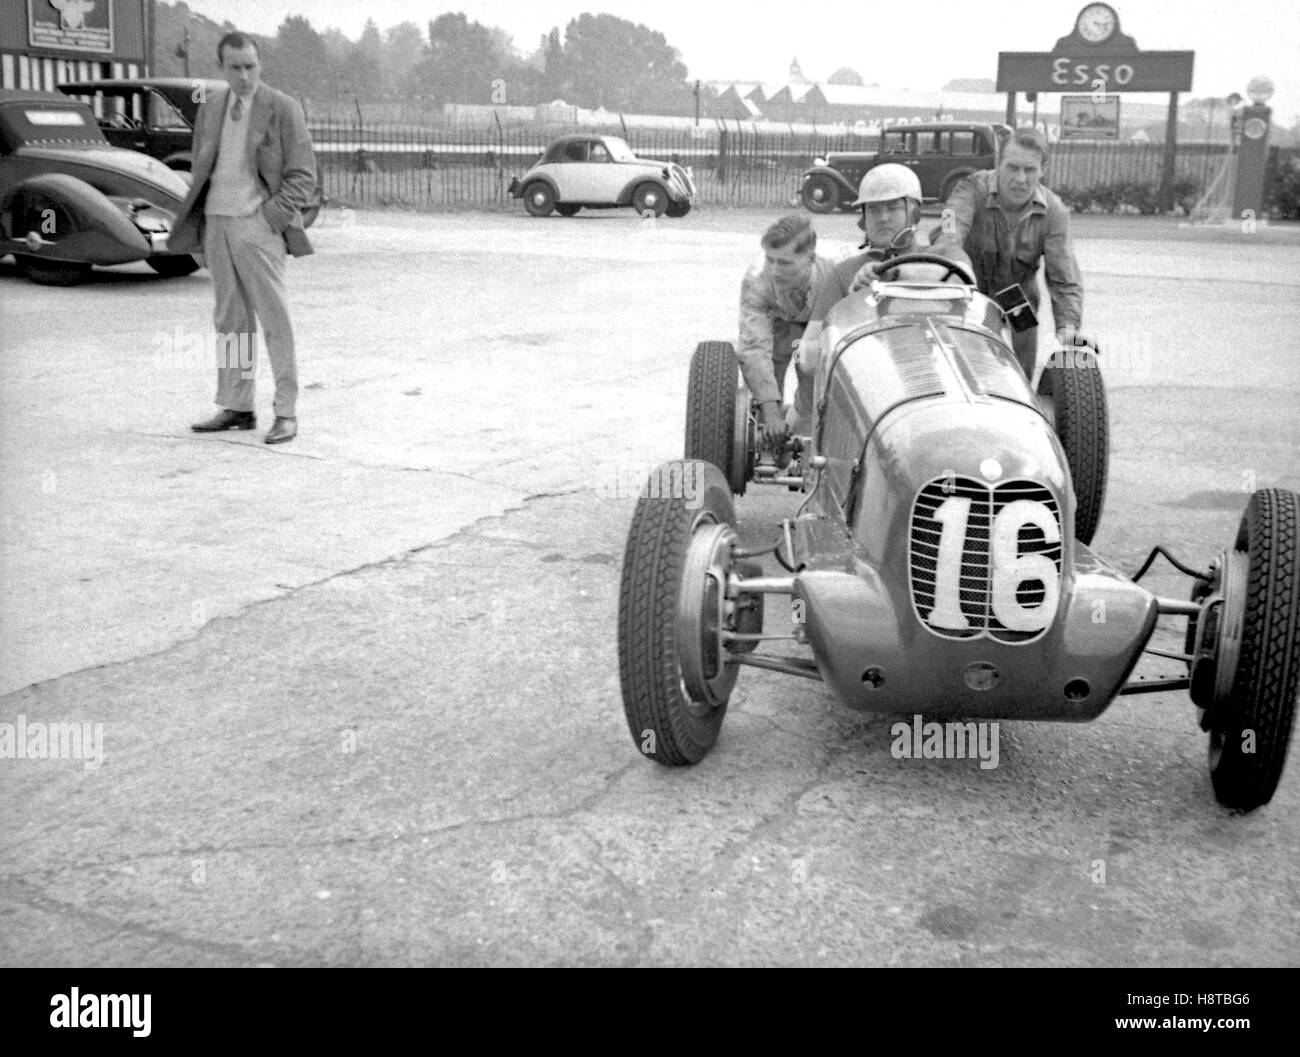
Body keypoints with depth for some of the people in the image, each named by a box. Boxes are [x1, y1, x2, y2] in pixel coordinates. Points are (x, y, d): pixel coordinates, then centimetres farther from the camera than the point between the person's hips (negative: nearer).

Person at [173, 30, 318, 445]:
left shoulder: (283, 109, -4)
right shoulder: (210, 106, 13)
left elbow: (302, 174, -5)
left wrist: (273, 216, -15)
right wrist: (197, 219, 10)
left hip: (258, 224, -6)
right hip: (216, 222, 6)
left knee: (274, 318, -6)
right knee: (230, 318, 8)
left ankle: (286, 413, -2)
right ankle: (236, 407, 15)